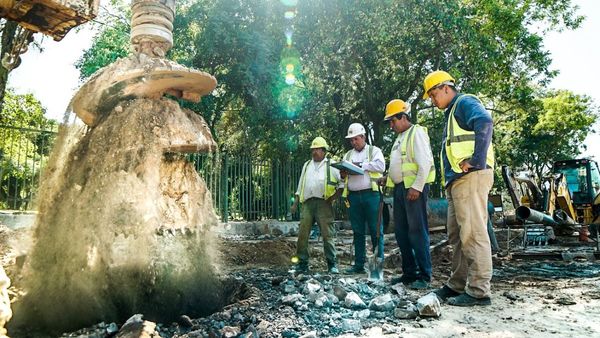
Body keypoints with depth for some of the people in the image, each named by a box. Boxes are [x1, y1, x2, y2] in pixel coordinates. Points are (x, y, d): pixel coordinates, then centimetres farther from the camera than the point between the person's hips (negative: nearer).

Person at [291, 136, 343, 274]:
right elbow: (300, 186, 24)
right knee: (302, 233, -1)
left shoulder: (331, 165, 9)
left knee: (327, 234, -4)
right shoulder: (306, 165, 22)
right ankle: (302, 263, 8)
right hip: (307, 202, 4)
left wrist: (335, 196, -5)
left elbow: (342, 183, 6)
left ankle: (332, 264, 5)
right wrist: (295, 202, 17)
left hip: (323, 202, -4)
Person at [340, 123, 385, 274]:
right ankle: (359, 265, 13)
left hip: (371, 195, -4)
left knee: (376, 231, -3)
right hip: (354, 196, 4)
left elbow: (380, 166, -9)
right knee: (357, 232, 7)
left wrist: (361, 165, -11)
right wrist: (343, 174, -8)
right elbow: (343, 173, 15)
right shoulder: (348, 155, 21)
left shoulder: (374, 151, 8)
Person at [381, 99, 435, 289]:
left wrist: (417, 187, -22)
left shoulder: (416, 133, -7)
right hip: (400, 188, 10)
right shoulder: (399, 137, 22)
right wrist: (388, 177, 14)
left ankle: (424, 276, 0)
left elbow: (425, 163, -17)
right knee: (401, 231, 10)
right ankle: (409, 273, 20)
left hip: (414, 188, -10)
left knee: (418, 231, -7)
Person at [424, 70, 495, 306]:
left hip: (470, 177, -11)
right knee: (457, 236, 12)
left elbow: (485, 122, -24)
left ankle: (478, 291, -5)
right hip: (456, 181, 11)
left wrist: (477, 161, -25)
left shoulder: (465, 103, -2)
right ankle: (457, 285, 20)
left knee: (473, 233, -9)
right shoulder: (452, 113, 28)